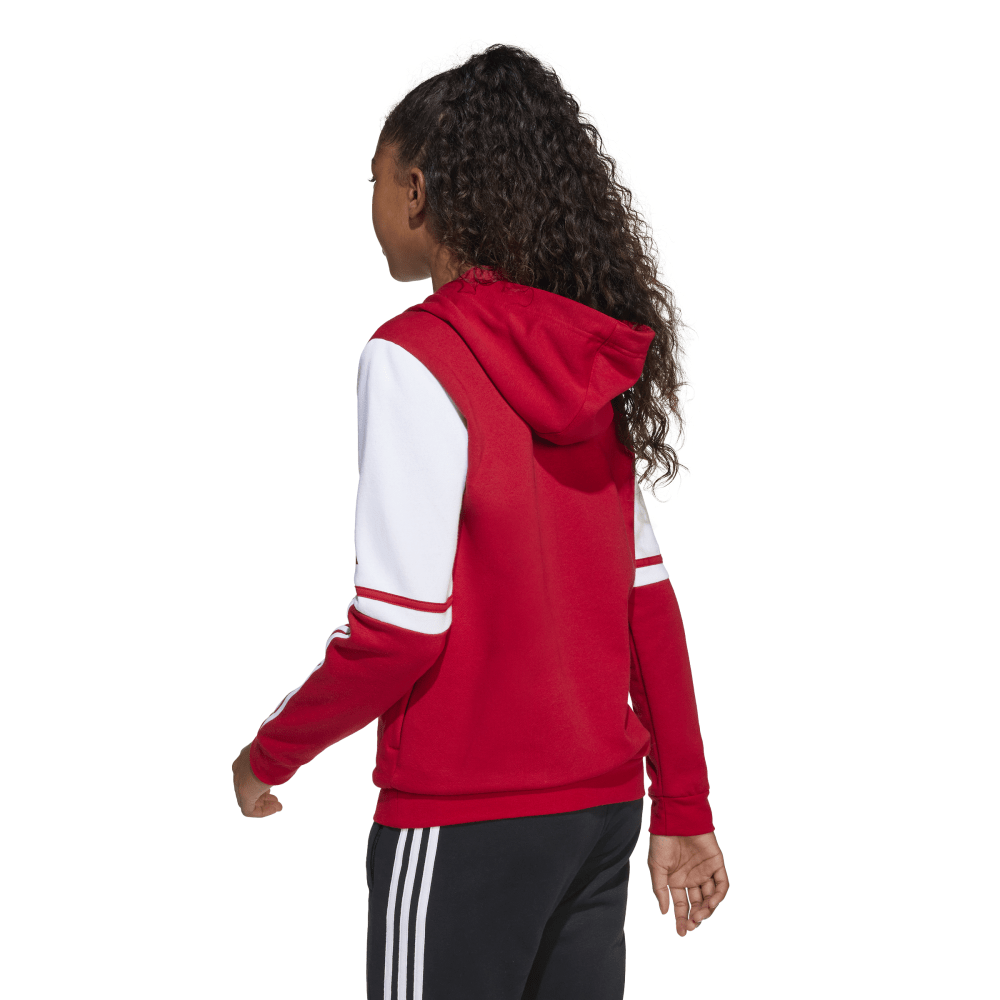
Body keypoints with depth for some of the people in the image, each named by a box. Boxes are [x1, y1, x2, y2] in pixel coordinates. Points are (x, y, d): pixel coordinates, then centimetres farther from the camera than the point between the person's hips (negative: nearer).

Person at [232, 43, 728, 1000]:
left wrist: (268, 754, -3)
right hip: (603, 810, 7)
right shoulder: (592, 364, 7)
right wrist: (684, 813, 13)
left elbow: (398, 632, -19)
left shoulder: (413, 359, -14)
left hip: (465, 823, -7)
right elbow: (651, 605, 8)